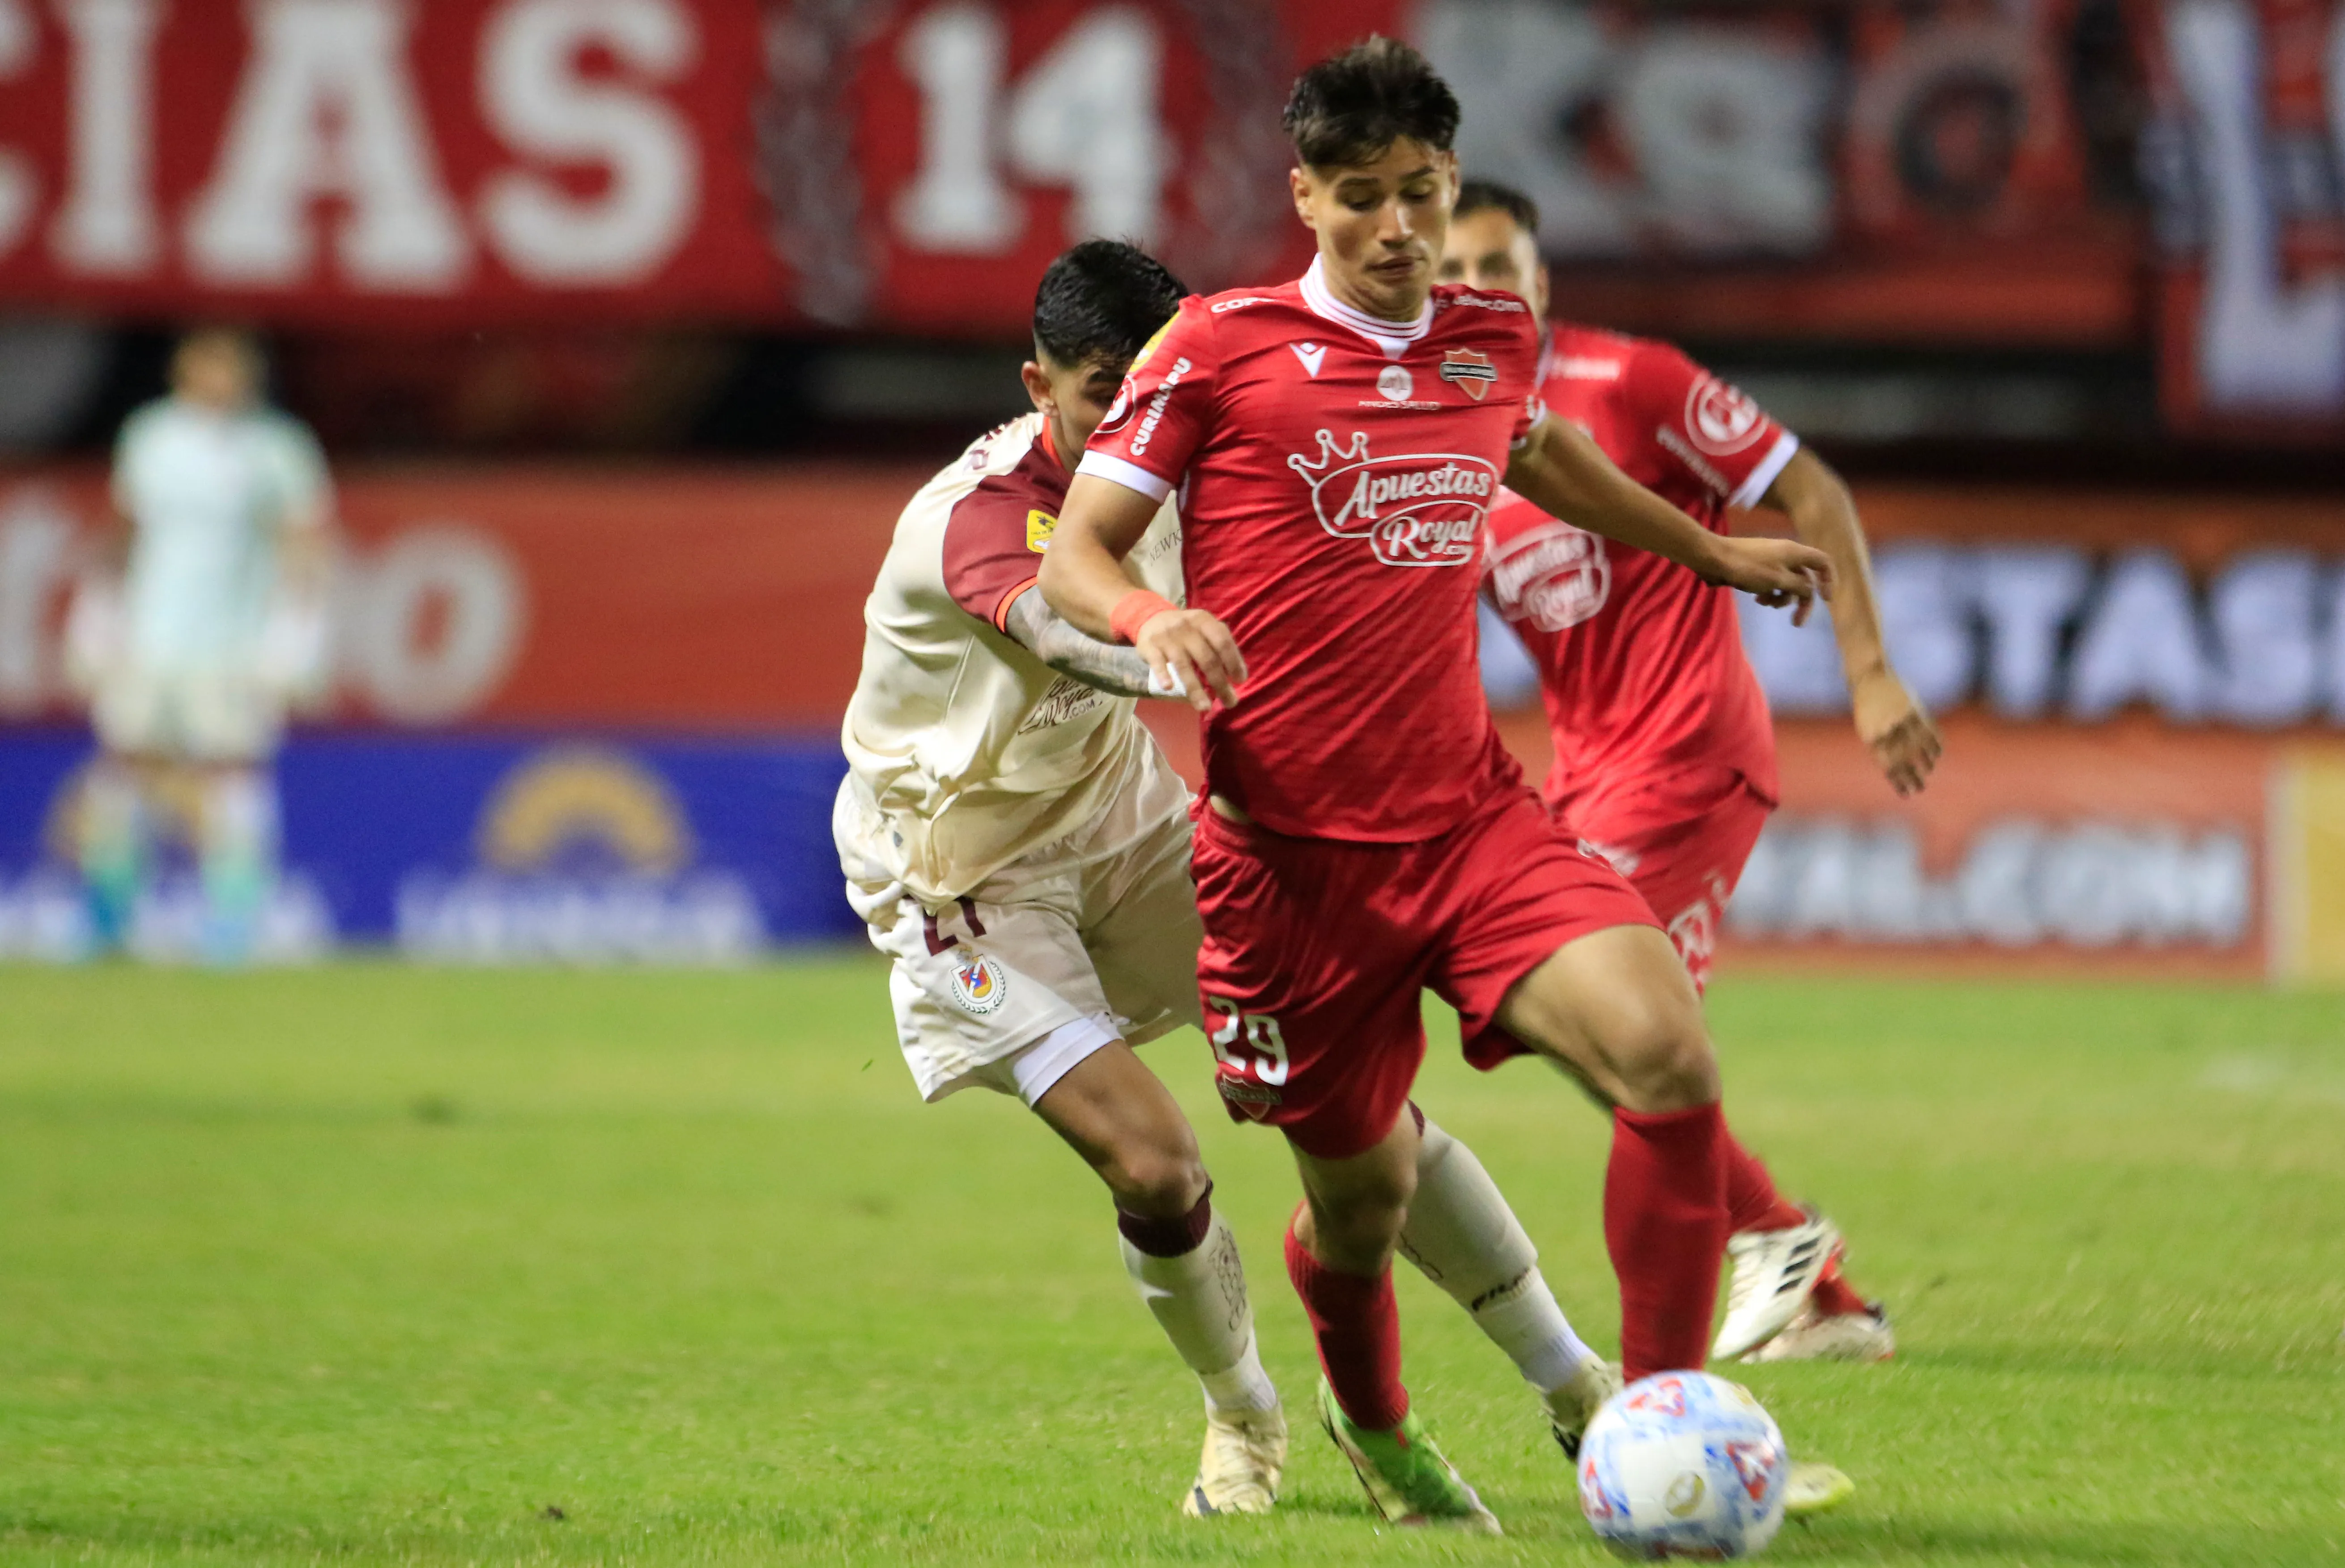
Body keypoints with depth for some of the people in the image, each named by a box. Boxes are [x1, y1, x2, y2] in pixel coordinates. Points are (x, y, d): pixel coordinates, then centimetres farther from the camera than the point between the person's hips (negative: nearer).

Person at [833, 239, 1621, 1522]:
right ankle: (1243, 1421, 10)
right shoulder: (978, 514, -32)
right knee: (1153, 1165, -20)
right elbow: (1063, 633, -55)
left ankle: (1574, 1388, 9)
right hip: (967, 881, -6)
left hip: (1124, 819, 6)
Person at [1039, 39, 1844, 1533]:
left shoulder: (1495, 343, 10)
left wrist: (1711, 550, 45)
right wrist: (1150, 618, -25)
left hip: (1474, 819, 3)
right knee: (1362, 1196, 7)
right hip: (1294, 849, -3)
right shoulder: (1222, 347, -4)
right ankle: (1373, 1424, 42)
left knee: (1670, 1056, -22)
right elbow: (1072, 558, -2)